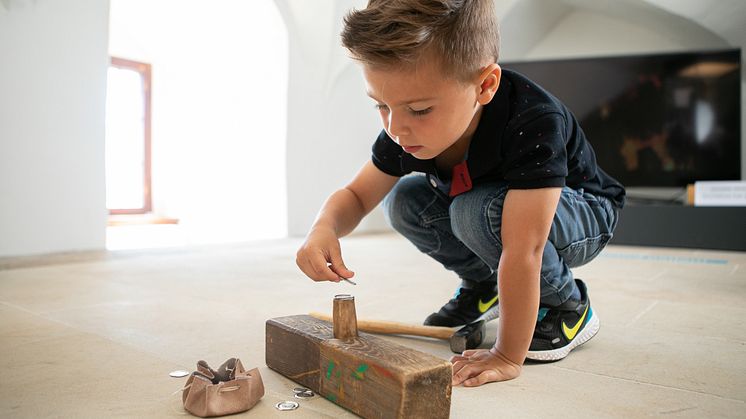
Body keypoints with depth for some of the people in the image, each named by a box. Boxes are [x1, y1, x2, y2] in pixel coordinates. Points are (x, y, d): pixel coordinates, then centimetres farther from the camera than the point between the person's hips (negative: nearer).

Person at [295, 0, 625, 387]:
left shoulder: (534, 123, -40)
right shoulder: (405, 130, -21)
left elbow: (523, 250, -40)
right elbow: (356, 196, -10)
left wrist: (507, 356, -35)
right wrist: (324, 228, -33)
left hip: (583, 214, -5)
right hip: (491, 210, 6)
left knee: (480, 211, -35)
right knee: (405, 202, -14)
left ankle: (566, 306, -8)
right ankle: (482, 285, 7)